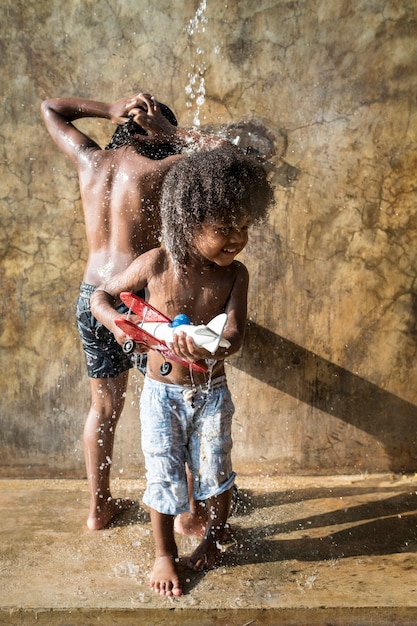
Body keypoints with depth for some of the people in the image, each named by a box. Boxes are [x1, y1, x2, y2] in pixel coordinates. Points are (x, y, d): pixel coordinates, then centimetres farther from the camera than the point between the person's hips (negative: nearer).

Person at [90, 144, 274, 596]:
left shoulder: (234, 274, -10)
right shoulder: (156, 264, -14)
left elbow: (234, 335, -20)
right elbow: (100, 296, -3)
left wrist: (207, 346, -42)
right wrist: (114, 320, -25)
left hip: (211, 392, 1)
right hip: (161, 392, -1)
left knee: (214, 473, 13)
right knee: (164, 476, 9)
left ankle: (213, 538, 44)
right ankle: (164, 554, 34)